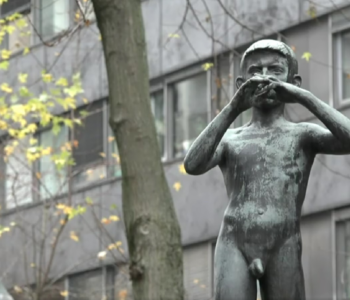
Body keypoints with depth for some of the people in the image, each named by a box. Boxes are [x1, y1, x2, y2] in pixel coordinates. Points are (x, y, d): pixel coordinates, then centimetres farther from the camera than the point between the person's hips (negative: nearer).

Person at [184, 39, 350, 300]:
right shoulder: (230, 140, 15)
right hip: (234, 244, 0)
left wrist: (303, 97, -10)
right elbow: (193, 165, -5)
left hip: (284, 248, 0)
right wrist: (233, 108, -11)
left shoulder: (303, 135, 13)